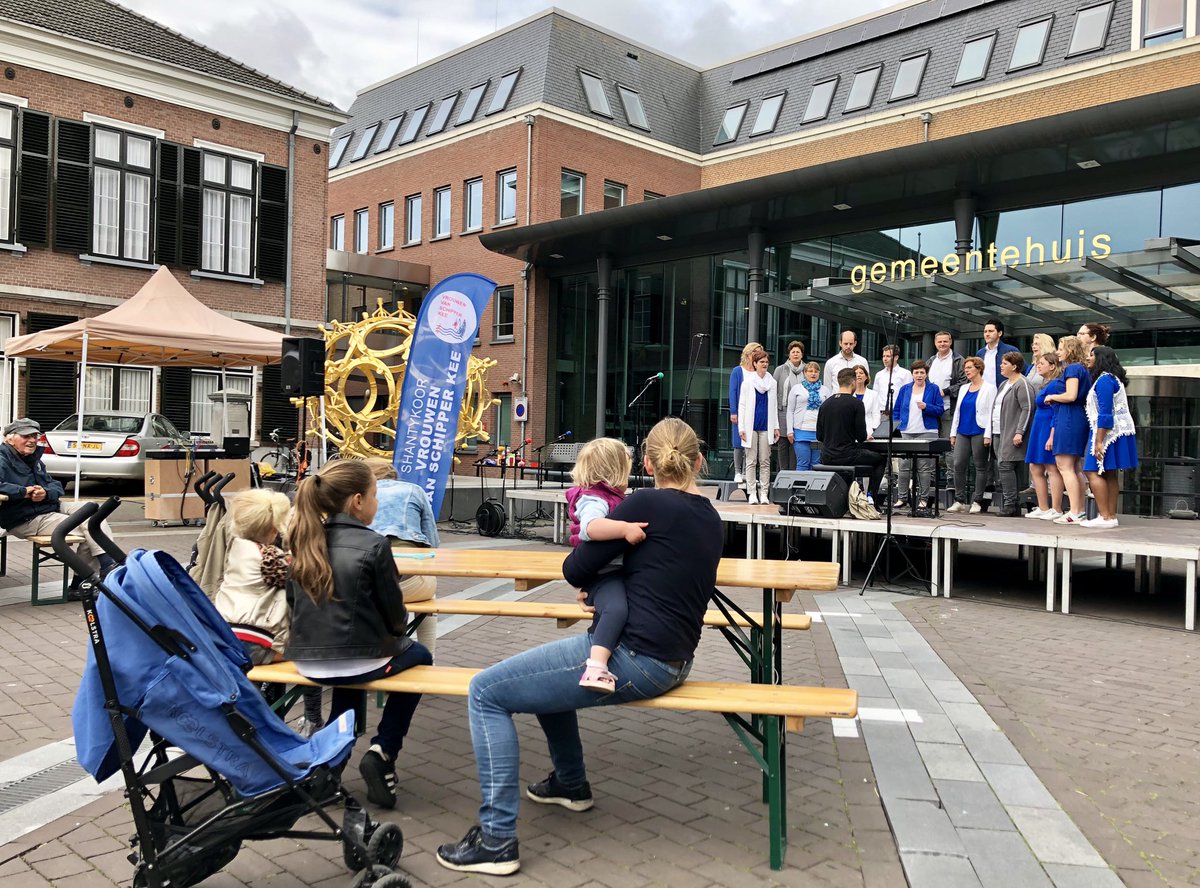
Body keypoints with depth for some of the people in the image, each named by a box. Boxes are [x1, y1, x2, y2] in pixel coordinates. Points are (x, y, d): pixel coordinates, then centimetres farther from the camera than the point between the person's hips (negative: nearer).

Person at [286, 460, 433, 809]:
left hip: (307, 661, 6)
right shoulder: (373, 545, -17)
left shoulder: (305, 542, 0)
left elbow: (294, 600, 11)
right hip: (359, 662, -5)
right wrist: (397, 629, 13)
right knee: (419, 655, 25)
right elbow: (395, 614, -9)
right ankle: (382, 751, 12)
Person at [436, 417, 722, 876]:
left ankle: (497, 839, -2)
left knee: (486, 692, -3)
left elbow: (575, 570, -9)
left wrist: (593, 580, 14)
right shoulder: (710, 517, 10)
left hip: (634, 658, -9)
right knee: (545, 669, 32)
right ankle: (571, 783, 44)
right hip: (671, 660, 9)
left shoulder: (648, 503, -13)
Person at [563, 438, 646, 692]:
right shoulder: (593, 500, -11)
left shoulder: (611, 498, 23)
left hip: (618, 572, 12)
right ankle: (596, 667, -49)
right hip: (603, 575, -12)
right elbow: (590, 527, -34)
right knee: (616, 608, -37)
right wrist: (624, 528, -42)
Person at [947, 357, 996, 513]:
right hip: (962, 433, 6)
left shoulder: (989, 388, -1)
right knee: (958, 465, -1)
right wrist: (953, 433, 13)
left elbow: (991, 412, -7)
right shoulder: (963, 389, 17)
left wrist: (988, 435, -14)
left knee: (980, 467, 1)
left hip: (979, 433, -6)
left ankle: (977, 501, 6)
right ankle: (959, 501, 5)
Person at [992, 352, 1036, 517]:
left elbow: (1027, 409, -16)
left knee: (1005, 466, -15)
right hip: (999, 433, 10)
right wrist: (993, 432, 21)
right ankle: (1013, 507, 10)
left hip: (1012, 434, -9)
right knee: (1002, 467, 6)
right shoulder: (1004, 384, 22)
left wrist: (1019, 432, -22)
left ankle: (1010, 505, -12)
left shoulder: (1022, 384, -8)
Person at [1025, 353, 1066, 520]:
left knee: (1052, 469, -7)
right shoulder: (1045, 385, 17)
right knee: (1035, 468, 11)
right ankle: (1043, 509, 17)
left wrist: (1052, 436, -22)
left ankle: (1055, 510, -4)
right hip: (1039, 431, 10)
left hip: (1049, 430, -10)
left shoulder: (1056, 384, -12)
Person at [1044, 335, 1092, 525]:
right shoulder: (1083, 369, 19)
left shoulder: (1071, 369, -10)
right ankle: (1080, 510, 16)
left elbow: (1071, 395, -21)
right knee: (1076, 468, 13)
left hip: (1068, 419, -10)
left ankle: (1074, 513, -12)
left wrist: (1051, 397, -4)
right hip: (1081, 419, 10)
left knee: (1065, 467, -9)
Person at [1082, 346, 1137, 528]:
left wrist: (1099, 441, -21)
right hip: (1120, 431, 11)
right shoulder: (1113, 378, 20)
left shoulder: (1104, 380, -14)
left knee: (1093, 472, -11)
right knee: (1109, 475, 10)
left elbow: (1105, 414, -20)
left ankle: (1105, 517, -14)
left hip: (1109, 431, -11)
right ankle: (1112, 516, 10)